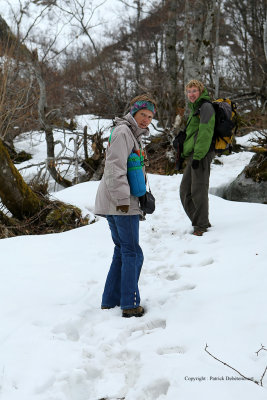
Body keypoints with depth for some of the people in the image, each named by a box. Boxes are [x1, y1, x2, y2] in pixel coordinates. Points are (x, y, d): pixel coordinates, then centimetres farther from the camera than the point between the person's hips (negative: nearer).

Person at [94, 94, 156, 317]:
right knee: (133, 253, -6)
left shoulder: (134, 135, 21)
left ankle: (110, 301, 19)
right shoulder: (122, 132, -11)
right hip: (119, 202, -10)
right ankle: (130, 305, -2)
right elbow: (115, 169, -20)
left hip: (122, 202, 10)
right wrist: (122, 199, -23)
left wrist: (142, 196, 27)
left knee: (122, 252, 14)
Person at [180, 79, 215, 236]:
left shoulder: (206, 107, -7)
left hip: (202, 155, -10)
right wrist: (185, 154, 21)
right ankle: (199, 221, 18)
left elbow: (205, 133, -16)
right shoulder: (194, 108, 23)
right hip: (193, 155, 10)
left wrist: (197, 156, -21)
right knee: (185, 191, 10)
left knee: (198, 190, -9)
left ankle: (202, 225, -1)